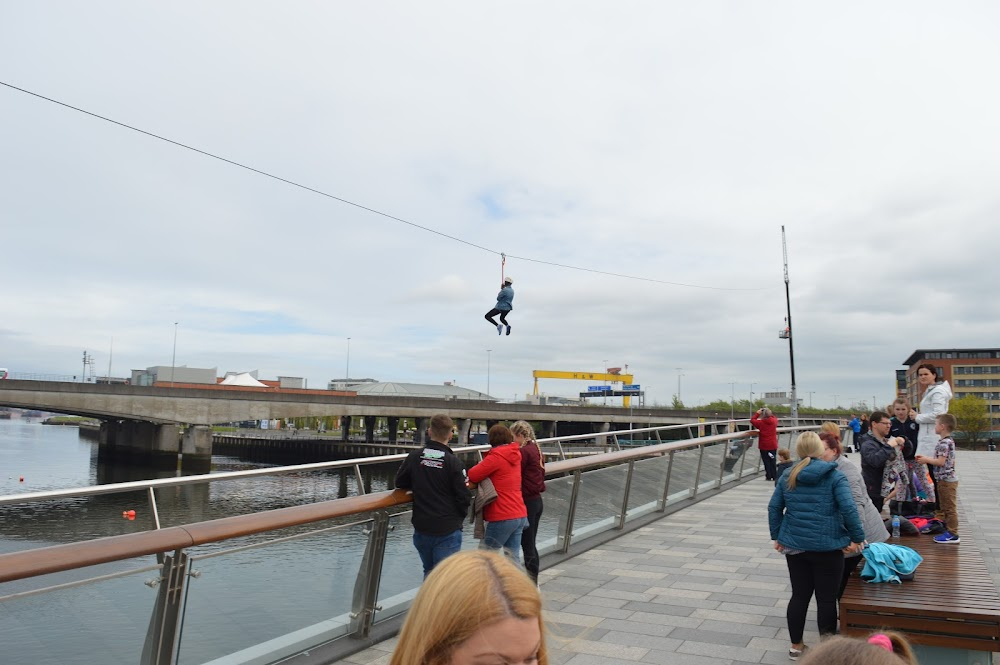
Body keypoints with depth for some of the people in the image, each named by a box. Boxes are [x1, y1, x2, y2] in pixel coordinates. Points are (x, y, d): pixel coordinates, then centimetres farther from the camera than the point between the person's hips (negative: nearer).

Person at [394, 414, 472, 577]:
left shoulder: (414, 457, -3)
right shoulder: (453, 462, -14)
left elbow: (400, 483, 10)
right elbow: (463, 498, -10)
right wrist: (458, 518, 9)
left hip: (421, 529, 4)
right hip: (447, 532, -4)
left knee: (429, 573, 23)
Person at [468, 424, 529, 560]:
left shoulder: (497, 456, -13)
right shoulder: (514, 455, 11)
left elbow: (473, 475, -13)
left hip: (503, 517, -8)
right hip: (520, 514, 8)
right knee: (513, 558, 11)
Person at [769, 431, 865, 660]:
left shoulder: (788, 477, 5)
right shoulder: (834, 476, -8)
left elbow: (774, 508, 6)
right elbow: (848, 508, -16)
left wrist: (777, 536, 15)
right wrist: (857, 537, -7)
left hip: (794, 545, 4)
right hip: (827, 547, -4)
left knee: (799, 595, 13)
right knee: (827, 598, 8)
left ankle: (796, 645, 23)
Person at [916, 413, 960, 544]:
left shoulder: (944, 443, -20)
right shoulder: (949, 441, 13)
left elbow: (941, 462, -25)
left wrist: (926, 460, -12)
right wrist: (926, 459, 12)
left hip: (946, 480, -10)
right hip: (947, 479, 10)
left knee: (949, 507, -4)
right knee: (944, 506, 17)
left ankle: (953, 535, 1)